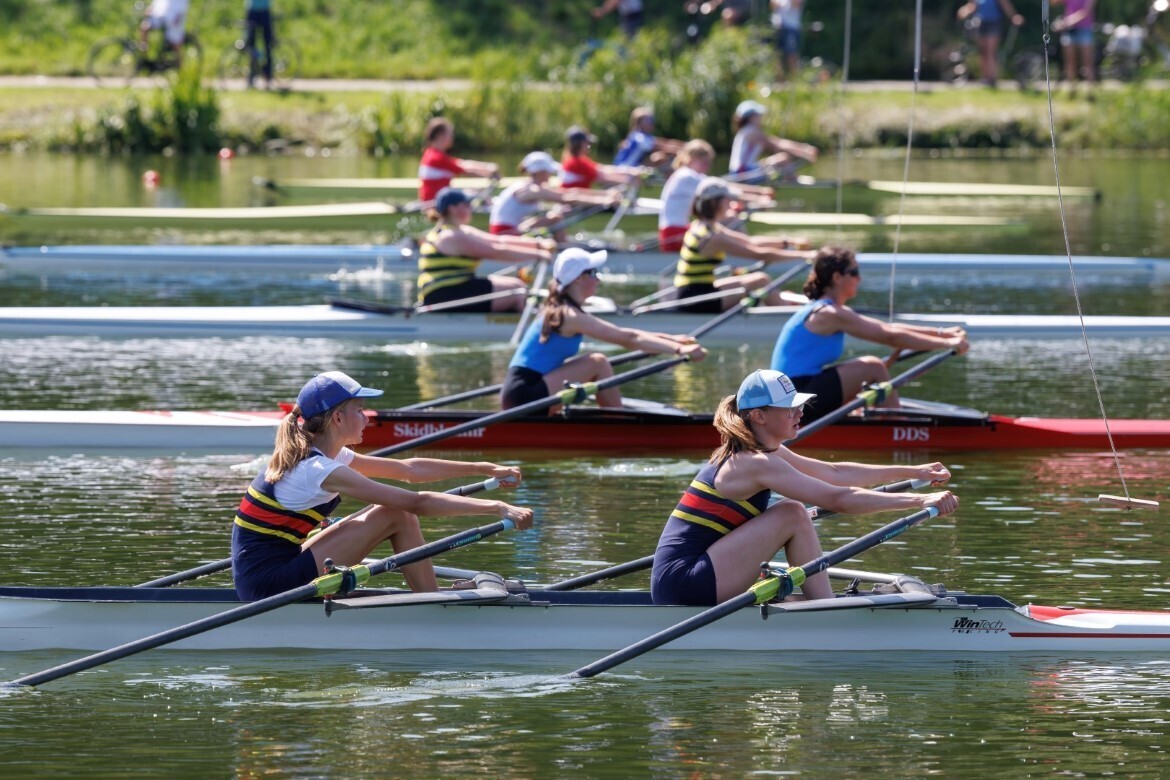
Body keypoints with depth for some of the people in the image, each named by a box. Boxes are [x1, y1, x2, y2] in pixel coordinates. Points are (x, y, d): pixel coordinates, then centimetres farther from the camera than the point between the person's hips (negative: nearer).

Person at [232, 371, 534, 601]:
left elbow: (409, 469, 16)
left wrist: (486, 469, 16)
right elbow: (416, 503, -21)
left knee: (394, 509, 10)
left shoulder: (315, 455, 11)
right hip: (270, 583, -10)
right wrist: (497, 508, -20)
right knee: (397, 514, -10)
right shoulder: (318, 470, -18)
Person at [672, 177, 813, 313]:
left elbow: (750, 242, 15)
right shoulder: (712, 238, -19)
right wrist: (802, 255, -15)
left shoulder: (700, 227, 11)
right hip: (696, 302, -10)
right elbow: (759, 255, -19)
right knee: (762, 280, -12)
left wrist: (787, 242, 9)